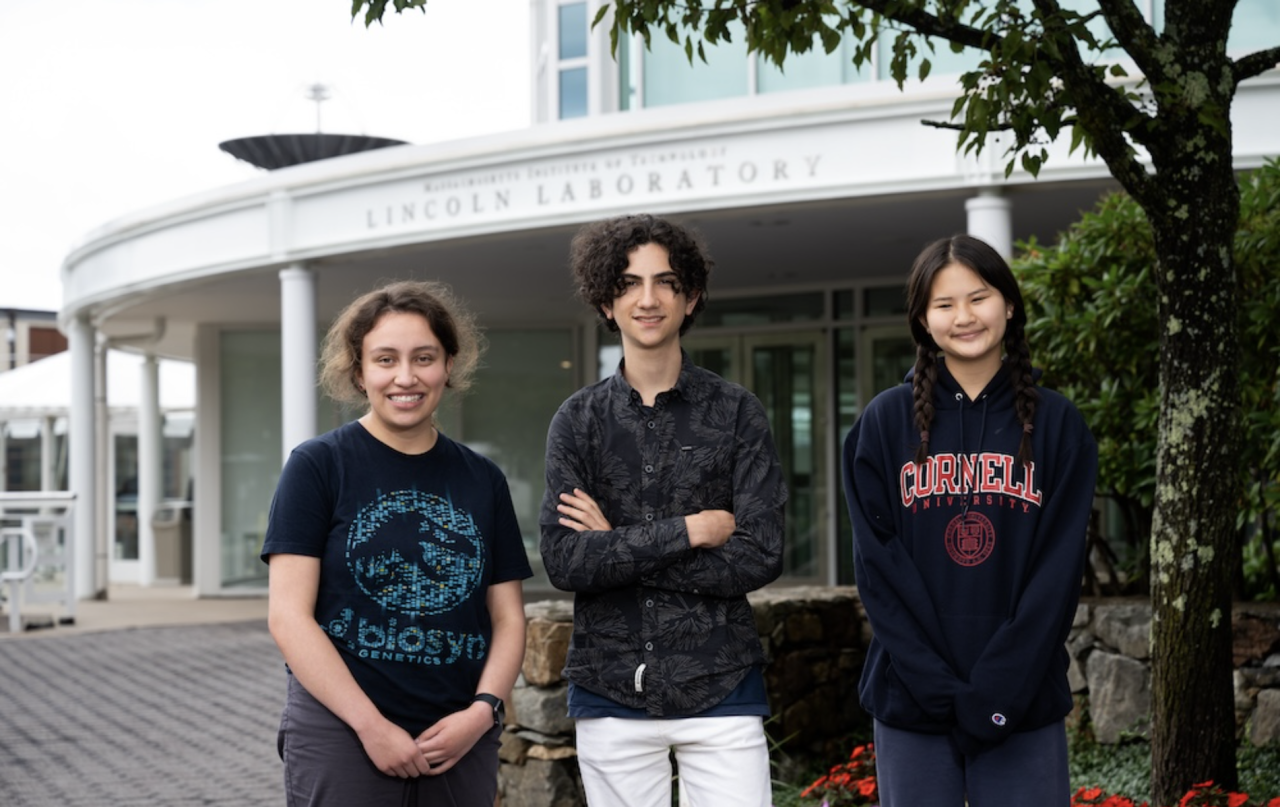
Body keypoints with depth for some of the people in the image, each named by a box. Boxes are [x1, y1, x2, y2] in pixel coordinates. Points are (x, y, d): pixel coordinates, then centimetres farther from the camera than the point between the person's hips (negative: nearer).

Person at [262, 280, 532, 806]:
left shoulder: (483, 481, 9)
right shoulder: (318, 466, -3)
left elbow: (508, 618, 9)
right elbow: (288, 616, -9)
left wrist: (483, 711, -7)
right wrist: (372, 726, -13)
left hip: (461, 740, 3)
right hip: (341, 735, -3)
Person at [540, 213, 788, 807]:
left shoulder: (737, 413, 1)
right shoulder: (578, 420, 4)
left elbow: (761, 556, -9)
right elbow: (563, 562, -7)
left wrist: (618, 547, -10)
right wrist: (690, 529, -13)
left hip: (721, 688, -1)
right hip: (611, 690, 1)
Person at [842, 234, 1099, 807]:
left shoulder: (1056, 425, 4)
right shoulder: (886, 422, 3)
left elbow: (1059, 571, -2)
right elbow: (877, 565, -2)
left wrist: (998, 690, -11)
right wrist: (942, 686, -11)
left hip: (1025, 703, 0)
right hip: (911, 702, 0)